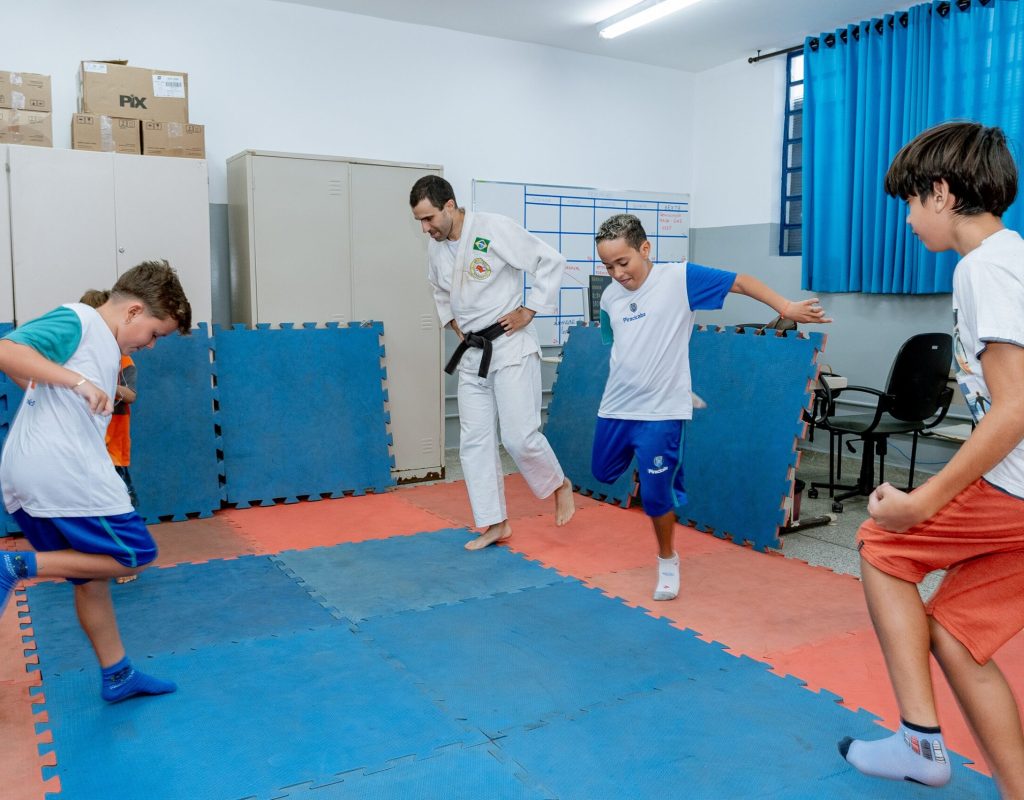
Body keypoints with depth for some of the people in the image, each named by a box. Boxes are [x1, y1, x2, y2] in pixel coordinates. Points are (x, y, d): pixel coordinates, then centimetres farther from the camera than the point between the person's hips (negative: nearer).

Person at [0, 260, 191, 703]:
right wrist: (78, 381, -24)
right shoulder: (77, 320, -5)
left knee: (91, 574, 17)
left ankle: (117, 676, 26)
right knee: (134, 555, 0)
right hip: (62, 470, -10)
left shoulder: (106, 348, 21)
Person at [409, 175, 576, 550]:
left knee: (519, 436, -8)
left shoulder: (495, 229, -17)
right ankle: (494, 523, 16)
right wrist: (452, 322, 10)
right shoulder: (435, 247, 4)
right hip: (471, 354, 7)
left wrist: (528, 311, -12)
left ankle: (560, 486, 22)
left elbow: (551, 262, -12)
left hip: (510, 347, -6)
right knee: (474, 440, 5)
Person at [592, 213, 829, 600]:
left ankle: (668, 563, 24)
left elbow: (739, 281, -9)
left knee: (655, 494, -2)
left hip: (661, 411, -6)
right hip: (614, 407, 6)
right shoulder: (610, 297, 3)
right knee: (602, 472, 18)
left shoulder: (678, 278, -11)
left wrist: (786, 308, -15)